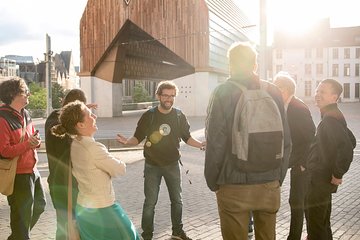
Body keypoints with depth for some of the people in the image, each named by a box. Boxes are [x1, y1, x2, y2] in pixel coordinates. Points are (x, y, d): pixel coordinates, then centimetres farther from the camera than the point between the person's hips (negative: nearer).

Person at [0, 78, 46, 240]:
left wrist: (36, 140, -4)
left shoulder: (25, 114, 7)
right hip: (18, 175, -9)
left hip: (32, 170, 9)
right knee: (22, 215, 3)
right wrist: (27, 144, -32)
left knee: (39, 205, 24)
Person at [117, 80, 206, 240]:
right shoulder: (149, 116, -8)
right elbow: (138, 138, -5)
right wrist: (127, 142, -26)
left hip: (173, 165, 3)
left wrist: (201, 145, -11)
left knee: (177, 200, 14)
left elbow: (187, 138, 5)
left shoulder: (179, 116, -3)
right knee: (150, 202, 2)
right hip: (152, 166, -2)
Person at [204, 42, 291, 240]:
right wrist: (278, 177, 15)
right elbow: (285, 141, 5)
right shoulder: (273, 92, 3)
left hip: (234, 186, -4)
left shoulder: (223, 92, -8)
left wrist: (212, 181, 0)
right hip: (270, 185, 4)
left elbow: (215, 143, -12)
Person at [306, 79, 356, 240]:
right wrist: (337, 170, 16)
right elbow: (350, 141, 20)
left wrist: (338, 175, -20)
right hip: (323, 179, 10)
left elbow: (347, 148, -32)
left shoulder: (330, 119, -21)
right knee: (323, 222, 22)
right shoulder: (334, 116, 10)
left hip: (321, 181, -10)